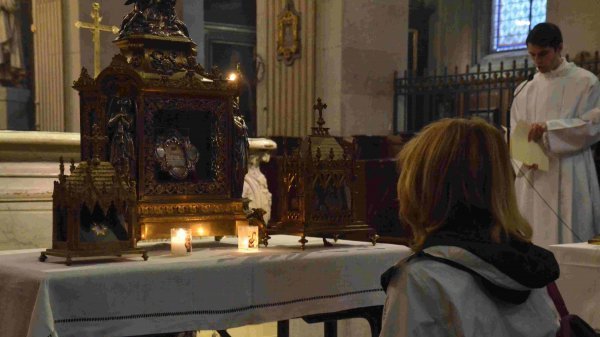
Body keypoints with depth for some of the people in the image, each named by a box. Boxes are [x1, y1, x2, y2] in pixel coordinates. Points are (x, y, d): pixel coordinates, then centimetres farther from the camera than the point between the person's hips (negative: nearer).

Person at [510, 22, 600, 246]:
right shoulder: (525, 90, 13)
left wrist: (549, 127, -16)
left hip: (569, 178, -3)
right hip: (533, 176, 4)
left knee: (567, 241, -5)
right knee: (532, 242, 2)